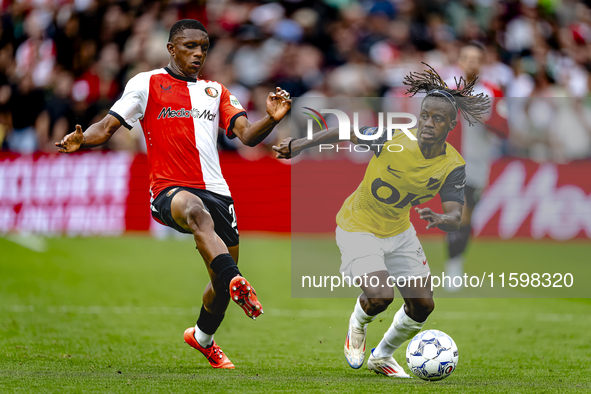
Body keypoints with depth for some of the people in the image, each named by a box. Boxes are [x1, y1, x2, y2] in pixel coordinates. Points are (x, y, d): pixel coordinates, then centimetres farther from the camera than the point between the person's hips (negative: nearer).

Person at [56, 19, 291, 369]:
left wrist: (271, 120, -15)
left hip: (215, 191, 5)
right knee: (197, 212, -41)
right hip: (169, 189, -5)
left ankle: (203, 338, 38)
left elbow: (247, 135, 6)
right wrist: (81, 141, -18)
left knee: (222, 280, 10)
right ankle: (237, 282, -59)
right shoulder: (146, 84, 6)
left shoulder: (216, 91, 18)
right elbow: (108, 128, 3)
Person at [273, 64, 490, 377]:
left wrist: (440, 219, -46)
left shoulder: (453, 166, -17)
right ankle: (358, 325, 16)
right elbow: (346, 132, -10)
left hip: (399, 232, 5)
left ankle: (382, 356, 33)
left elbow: (455, 219, -22)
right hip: (357, 228, -5)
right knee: (381, 295, -23)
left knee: (422, 306, 4)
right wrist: (299, 145, -3)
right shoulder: (393, 138, -26)